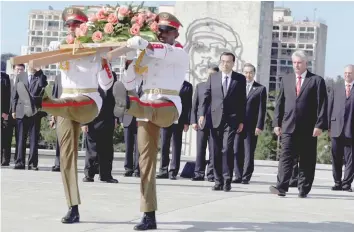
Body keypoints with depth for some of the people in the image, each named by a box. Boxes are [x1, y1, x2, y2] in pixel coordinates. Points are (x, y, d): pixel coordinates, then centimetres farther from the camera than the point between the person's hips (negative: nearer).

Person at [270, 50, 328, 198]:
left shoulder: (317, 81, 2)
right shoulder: (286, 81, 14)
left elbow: (322, 105, -4)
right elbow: (279, 104, 14)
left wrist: (320, 125, -12)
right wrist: (277, 123, 6)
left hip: (308, 129, -2)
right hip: (289, 127, 3)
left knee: (307, 161, 2)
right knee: (286, 157, -7)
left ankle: (303, 190, 8)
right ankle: (281, 188, -13)